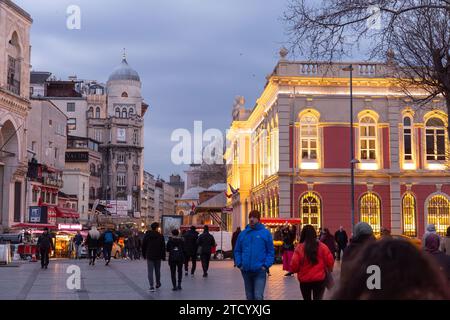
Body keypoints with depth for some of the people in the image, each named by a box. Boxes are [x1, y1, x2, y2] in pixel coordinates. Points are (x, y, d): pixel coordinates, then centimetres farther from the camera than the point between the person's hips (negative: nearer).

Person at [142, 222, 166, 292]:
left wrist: (144, 255, 15)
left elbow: (143, 246, 4)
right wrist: (163, 256, 3)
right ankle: (158, 284, 33)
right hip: (158, 256, 0)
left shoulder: (146, 235, -1)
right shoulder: (160, 236, -5)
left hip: (149, 256, 0)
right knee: (157, 270, 17)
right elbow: (163, 247, -4)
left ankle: (151, 286, -11)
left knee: (150, 271, -1)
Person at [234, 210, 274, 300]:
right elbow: (237, 251, 13)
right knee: (249, 296, 14)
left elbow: (271, 252, -1)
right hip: (246, 271, 4)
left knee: (258, 296, -13)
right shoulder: (243, 234, 8)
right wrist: (239, 264, 0)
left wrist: (266, 265, -10)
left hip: (260, 271, -4)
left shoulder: (266, 233, -1)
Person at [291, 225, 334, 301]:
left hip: (304, 280, 0)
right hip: (319, 279, 0)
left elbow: (294, 265, -12)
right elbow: (330, 261, -6)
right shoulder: (322, 246, -8)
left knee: (307, 299, 20)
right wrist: (328, 270, 16)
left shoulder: (299, 248, -10)